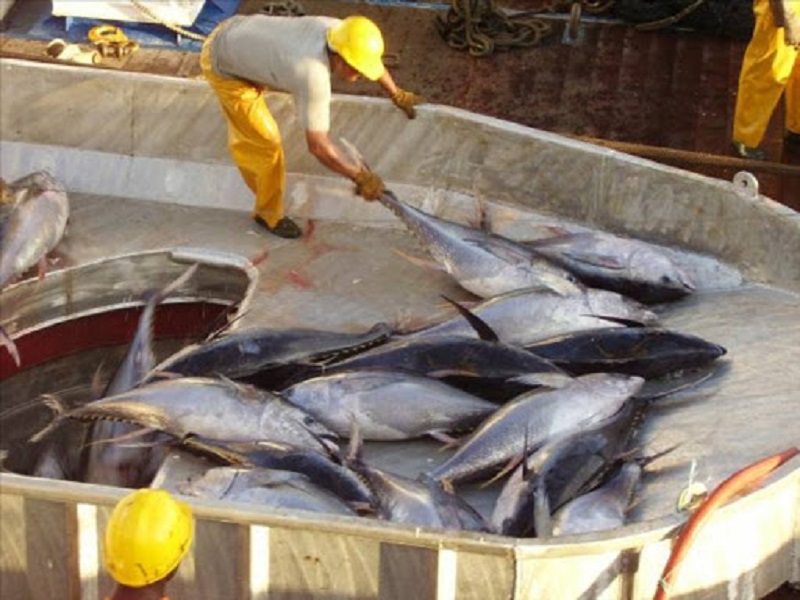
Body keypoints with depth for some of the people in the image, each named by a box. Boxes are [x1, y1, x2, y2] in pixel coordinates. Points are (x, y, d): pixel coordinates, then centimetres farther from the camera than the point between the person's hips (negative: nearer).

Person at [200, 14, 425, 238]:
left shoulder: (337, 29, -16)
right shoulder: (314, 77, -37)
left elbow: (367, 55, 9)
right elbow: (318, 145, -32)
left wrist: (396, 94, 19)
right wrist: (361, 176, -24)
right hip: (224, 67, -7)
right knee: (265, 142, 2)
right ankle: (269, 213, 24)